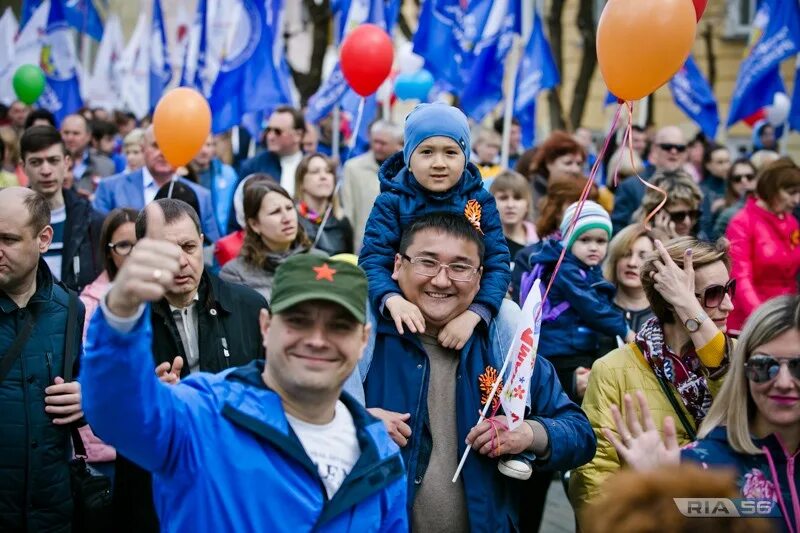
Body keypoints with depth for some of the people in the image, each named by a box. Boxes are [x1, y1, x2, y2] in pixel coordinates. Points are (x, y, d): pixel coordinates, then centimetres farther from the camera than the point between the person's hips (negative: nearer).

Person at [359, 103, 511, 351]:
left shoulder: (480, 201, 2)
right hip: (407, 316, -1)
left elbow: (497, 263, -7)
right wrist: (393, 299, -31)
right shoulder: (391, 202, -1)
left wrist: (473, 313, -24)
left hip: (471, 310, 1)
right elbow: (372, 260, -10)